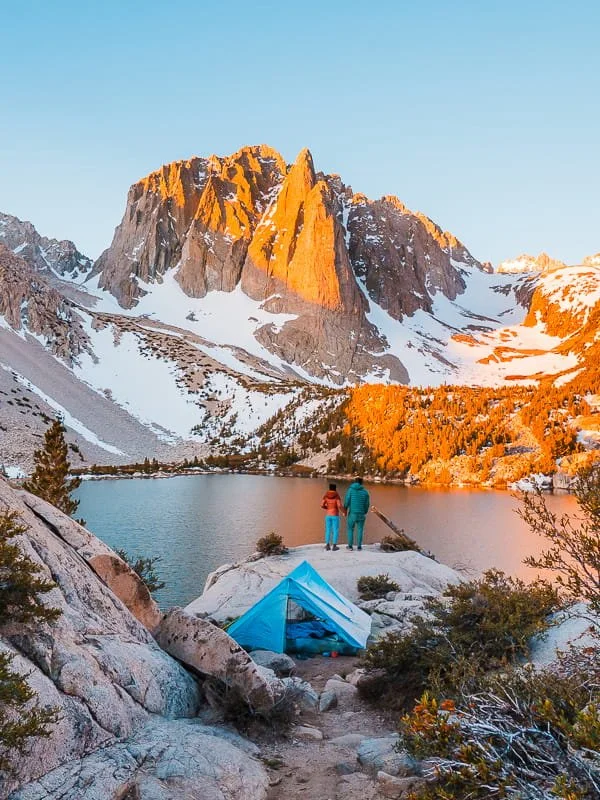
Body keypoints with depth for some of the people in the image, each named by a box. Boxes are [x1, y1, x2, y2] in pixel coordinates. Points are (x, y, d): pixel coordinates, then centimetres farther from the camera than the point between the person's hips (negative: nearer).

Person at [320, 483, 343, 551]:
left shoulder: (326, 496, 0)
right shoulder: (337, 496, -10)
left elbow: (322, 505, -6)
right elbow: (339, 505, -21)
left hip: (328, 515, 3)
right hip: (335, 515, -3)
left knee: (328, 530, 12)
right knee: (335, 531, 4)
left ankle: (327, 545, 8)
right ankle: (334, 546, 1)